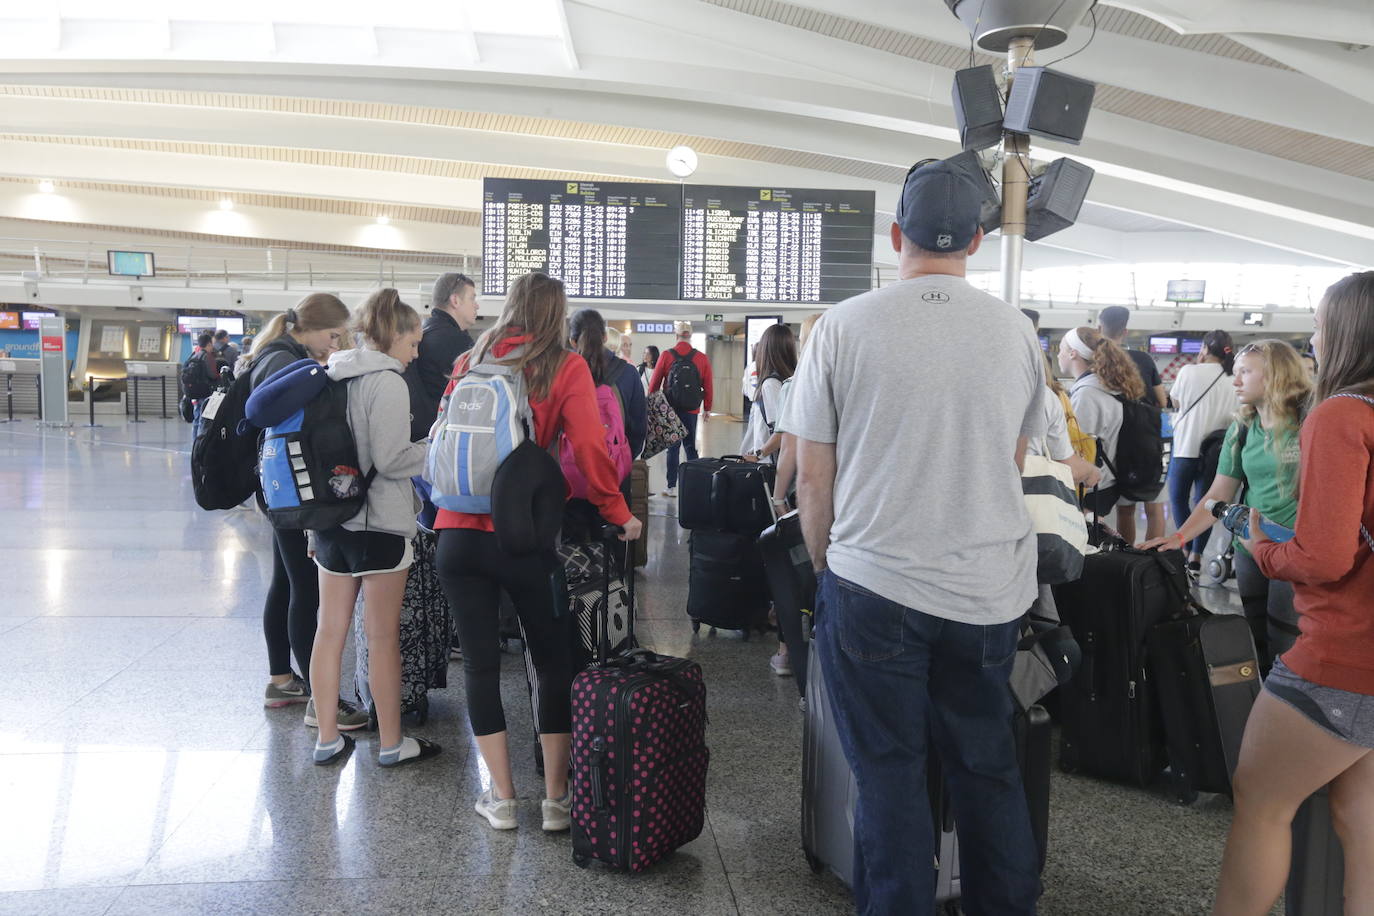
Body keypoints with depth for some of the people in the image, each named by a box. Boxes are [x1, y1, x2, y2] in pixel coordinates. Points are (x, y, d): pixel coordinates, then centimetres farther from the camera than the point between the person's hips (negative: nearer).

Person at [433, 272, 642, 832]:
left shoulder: (470, 362, 7)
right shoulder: (566, 368, -4)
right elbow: (590, 448, -10)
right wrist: (617, 513, 1)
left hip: (458, 533, 3)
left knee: (480, 661, 10)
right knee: (553, 661, 11)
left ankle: (502, 798, 17)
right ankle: (556, 798, 15)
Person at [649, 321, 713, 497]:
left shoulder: (666, 356, -6)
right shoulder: (702, 358, -2)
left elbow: (654, 383, -1)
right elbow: (708, 386, 2)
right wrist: (707, 408, 14)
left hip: (670, 408, -1)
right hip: (691, 410, 1)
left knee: (672, 447, 6)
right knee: (690, 447, 12)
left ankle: (672, 487, 6)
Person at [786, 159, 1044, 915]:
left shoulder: (844, 327, -7)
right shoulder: (1016, 333, 1)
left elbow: (812, 476, -3)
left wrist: (828, 569, 11)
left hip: (874, 588, -3)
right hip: (990, 592, 3)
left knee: (889, 776, 9)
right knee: (988, 769, 17)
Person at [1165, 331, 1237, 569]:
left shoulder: (1189, 371, -8)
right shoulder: (1232, 381, 0)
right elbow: (1232, 417, 8)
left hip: (1185, 445, -3)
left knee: (1179, 498, 11)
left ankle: (1188, 548, 4)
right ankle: (1197, 554, 8)